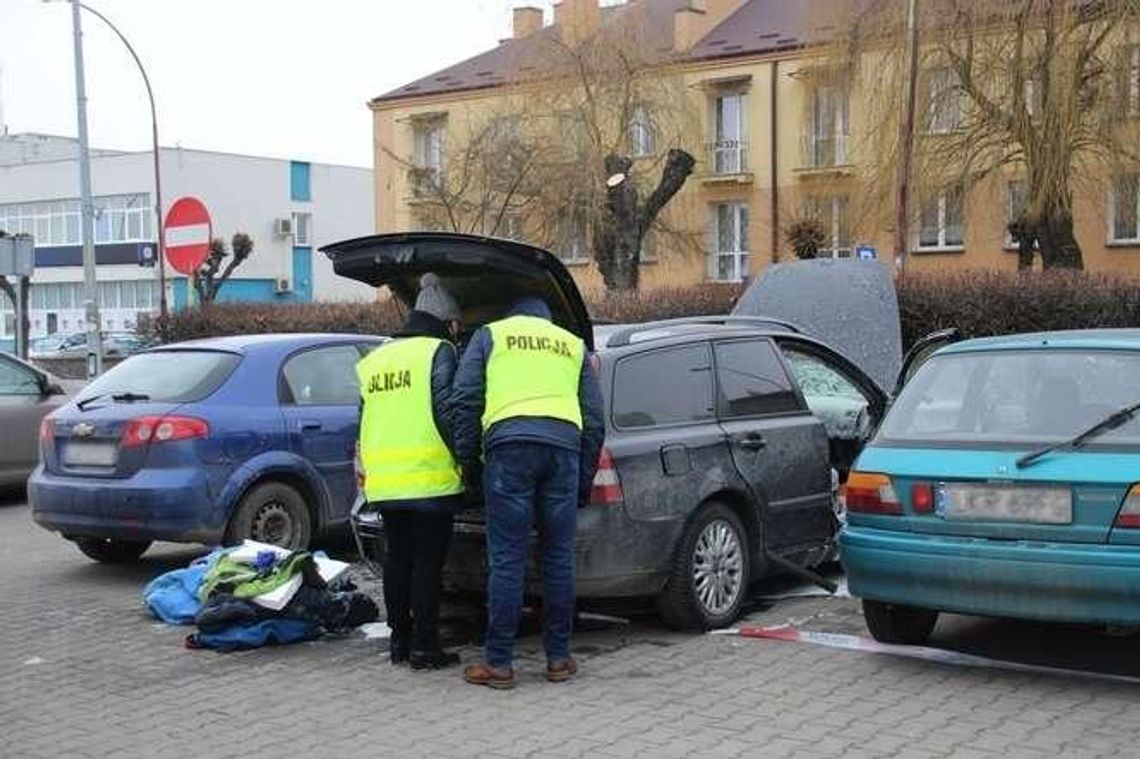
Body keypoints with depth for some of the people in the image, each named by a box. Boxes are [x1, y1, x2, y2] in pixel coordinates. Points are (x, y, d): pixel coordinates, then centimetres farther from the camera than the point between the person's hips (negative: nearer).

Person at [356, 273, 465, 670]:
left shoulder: (375, 359, 18)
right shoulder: (439, 352, -5)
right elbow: (446, 410, -14)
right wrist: (463, 456, -4)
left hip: (384, 482, 7)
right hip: (430, 477, -6)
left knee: (397, 559, 14)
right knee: (427, 562, -1)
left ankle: (400, 640, 20)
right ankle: (424, 646, 1)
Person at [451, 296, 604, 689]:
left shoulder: (490, 335, 21)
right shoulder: (574, 345, 29)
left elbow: (464, 401, 9)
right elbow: (594, 419, 22)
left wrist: (468, 462, 14)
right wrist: (585, 481, 25)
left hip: (508, 443, -2)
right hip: (564, 445, 3)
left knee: (507, 560, -2)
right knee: (558, 558, 9)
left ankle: (499, 663, 2)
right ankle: (558, 659, 15)